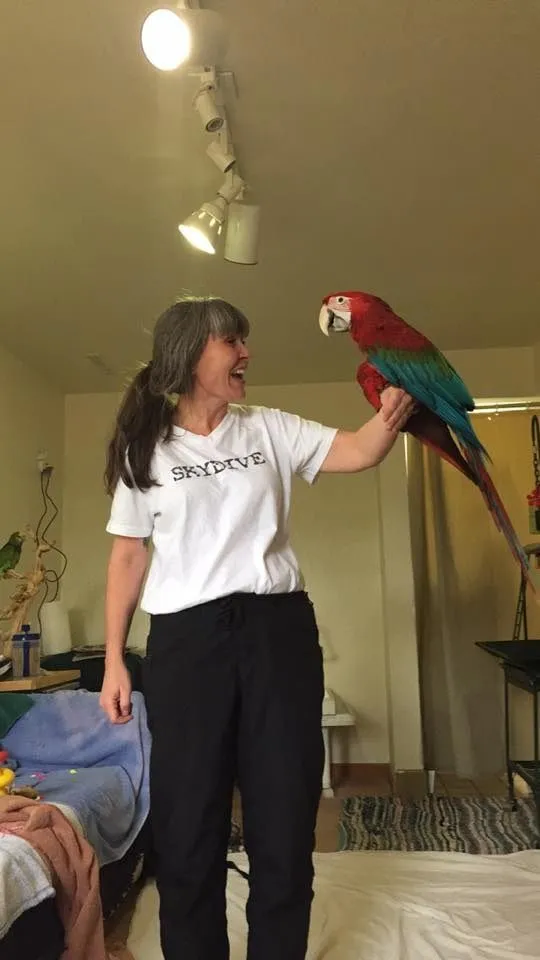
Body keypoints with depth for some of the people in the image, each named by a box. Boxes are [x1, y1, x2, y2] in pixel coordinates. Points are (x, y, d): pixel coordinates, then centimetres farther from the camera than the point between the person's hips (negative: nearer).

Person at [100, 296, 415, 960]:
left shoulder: (271, 429, 10)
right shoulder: (146, 450, 6)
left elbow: (362, 451, 4)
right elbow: (128, 556, 6)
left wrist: (403, 391, -11)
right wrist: (113, 660, 3)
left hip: (278, 630, 2)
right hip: (185, 638, -1)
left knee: (285, 811, 9)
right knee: (188, 820, 7)